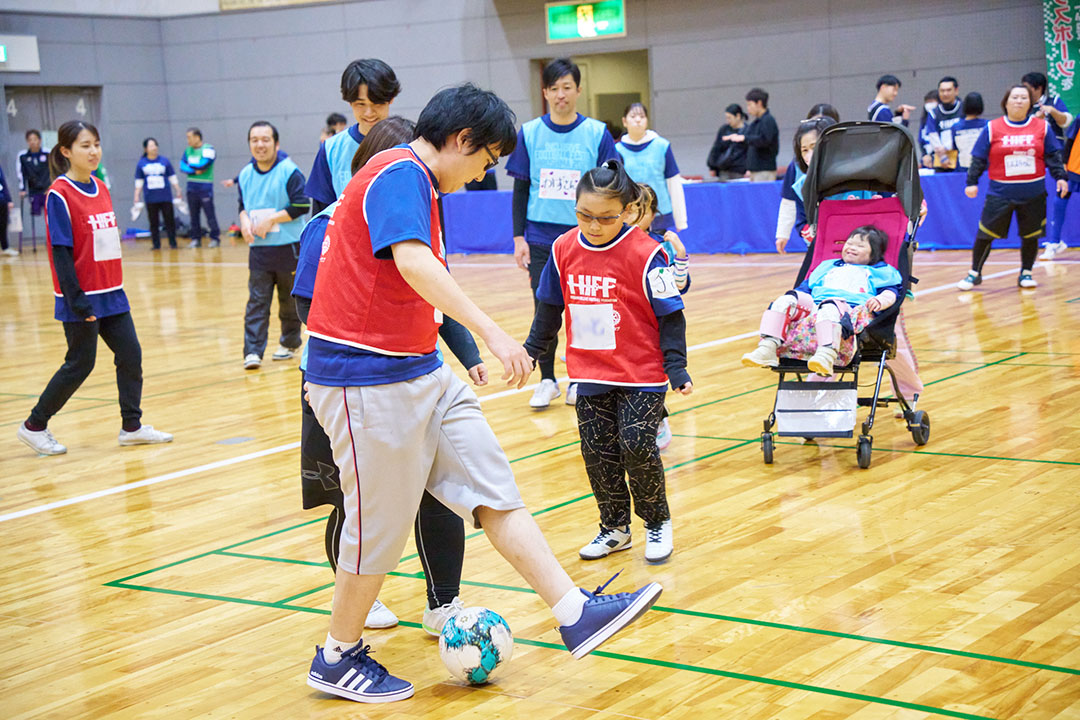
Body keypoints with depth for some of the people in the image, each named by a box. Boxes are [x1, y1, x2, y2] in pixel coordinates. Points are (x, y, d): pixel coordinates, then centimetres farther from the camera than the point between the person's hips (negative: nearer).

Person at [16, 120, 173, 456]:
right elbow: (61, 252, -15)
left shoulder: (101, 189, 10)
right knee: (80, 365, 0)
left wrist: (114, 286, 15)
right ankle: (34, 426, 14)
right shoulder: (59, 194, -12)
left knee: (130, 356, 5)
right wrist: (77, 300, -19)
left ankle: (132, 427, 16)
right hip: (83, 298, -7)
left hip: (111, 293, 7)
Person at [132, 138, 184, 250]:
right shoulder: (141, 164, 3)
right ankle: (156, 244, 11)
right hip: (151, 199, 1)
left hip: (166, 197, -1)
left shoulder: (164, 161, 1)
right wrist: (137, 199, 6)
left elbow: (173, 178, 7)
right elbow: (138, 183, 8)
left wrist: (178, 193, 5)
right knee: (153, 223, 5)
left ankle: (172, 243, 9)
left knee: (170, 221, 1)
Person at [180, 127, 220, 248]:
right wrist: (195, 171, -13)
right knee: (194, 215, 8)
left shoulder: (208, 149, -5)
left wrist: (190, 165, -2)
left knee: (210, 214, -5)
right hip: (192, 188, 6)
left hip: (205, 188, -6)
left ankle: (215, 238, 1)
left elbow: (203, 164, -18)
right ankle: (196, 239, 14)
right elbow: (182, 166, 2)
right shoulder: (188, 150, 12)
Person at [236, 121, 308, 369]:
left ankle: (290, 343, 26)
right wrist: (244, 220, -3)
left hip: (288, 248, -4)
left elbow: (301, 206, -14)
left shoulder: (289, 171, -11)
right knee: (257, 301, -2)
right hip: (258, 249, 4)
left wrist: (271, 219, -16)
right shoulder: (246, 174, 8)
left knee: (289, 300, 10)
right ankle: (253, 351, -4)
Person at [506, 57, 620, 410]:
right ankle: (547, 379, 16)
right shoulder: (529, 133, 2)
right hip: (542, 238, 1)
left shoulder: (597, 134, 0)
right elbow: (520, 189, 6)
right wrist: (519, 238, 1)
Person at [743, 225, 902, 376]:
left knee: (829, 306, -41)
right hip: (812, 304, 5)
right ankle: (768, 347, -35)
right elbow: (806, 286, 36)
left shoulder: (880, 272, 28)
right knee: (786, 300, -23)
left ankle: (827, 354, -63)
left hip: (850, 307, -5)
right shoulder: (828, 267, 42)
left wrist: (879, 301, -12)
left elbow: (890, 292, 12)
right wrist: (797, 297, 14)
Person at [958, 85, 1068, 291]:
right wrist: (972, 182, -4)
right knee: (985, 233, -1)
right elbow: (978, 158, 3)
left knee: (1031, 235, 5)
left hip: (1033, 194, 1)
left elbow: (1053, 156, 7)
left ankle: (1026, 273, 22)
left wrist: (1060, 177, -3)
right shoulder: (992, 129, 1)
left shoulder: (1042, 127, 4)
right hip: (1000, 193, -1)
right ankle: (975, 273, 14)